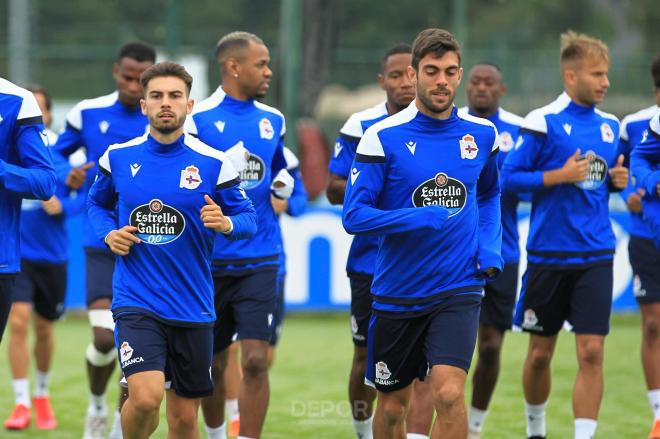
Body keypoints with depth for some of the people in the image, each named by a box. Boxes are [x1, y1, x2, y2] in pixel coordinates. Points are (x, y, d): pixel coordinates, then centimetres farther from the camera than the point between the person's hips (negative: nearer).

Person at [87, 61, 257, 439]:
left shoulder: (213, 163, -3)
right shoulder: (118, 157, 2)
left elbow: (249, 217, 2)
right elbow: (98, 204, 19)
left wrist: (227, 223, -21)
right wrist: (108, 233, -2)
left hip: (192, 305, 1)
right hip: (136, 302, -1)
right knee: (146, 397, -22)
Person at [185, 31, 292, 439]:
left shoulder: (272, 120, 8)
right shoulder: (198, 119, -7)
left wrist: (283, 184, 1)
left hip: (259, 258, 2)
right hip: (210, 260, -2)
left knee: (255, 360, -11)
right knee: (212, 363, 11)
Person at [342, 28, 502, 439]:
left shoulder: (482, 134, 2)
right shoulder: (382, 138, -9)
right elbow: (354, 215, -12)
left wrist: (490, 246, 3)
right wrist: (420, 219, -23)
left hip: (459, 287, 0)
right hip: (397, 292, 0)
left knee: (449, 393, -19)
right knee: (392, 405, 11)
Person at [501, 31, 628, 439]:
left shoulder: (610, 125, 7)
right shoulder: (544, 122, -9)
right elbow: (509, 177, -10)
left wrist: (616, 180, -1)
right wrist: (561, 176, -20)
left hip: (595, 257, 3)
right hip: (549, 253, -3)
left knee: (592, 352, -8)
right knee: (541, 352, 9)